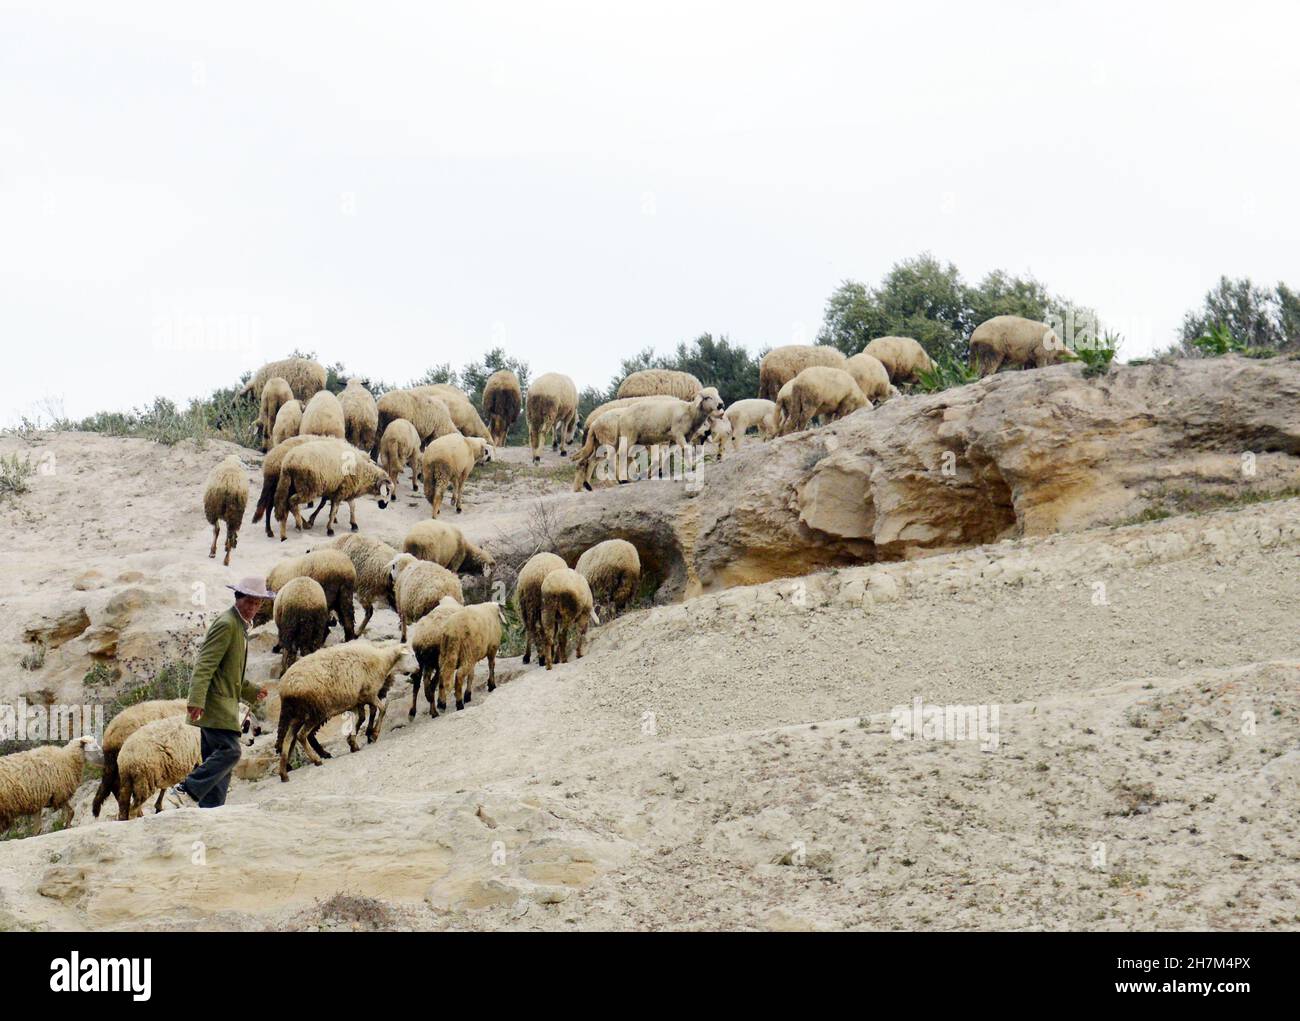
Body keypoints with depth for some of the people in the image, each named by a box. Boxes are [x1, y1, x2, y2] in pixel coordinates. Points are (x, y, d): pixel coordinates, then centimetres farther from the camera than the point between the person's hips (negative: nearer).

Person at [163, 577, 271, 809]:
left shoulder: (240, 626, 21)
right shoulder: (226, 624, -11)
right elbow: (205, 664, -19)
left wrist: (252, 692, 26)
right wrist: (197, 700, -27)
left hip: (224, 701, 10)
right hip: (215, 701, -10)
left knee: (218, 757, 8)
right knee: (229, 751, -19)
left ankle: (210, 809, 8)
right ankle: (185, 791, -18)